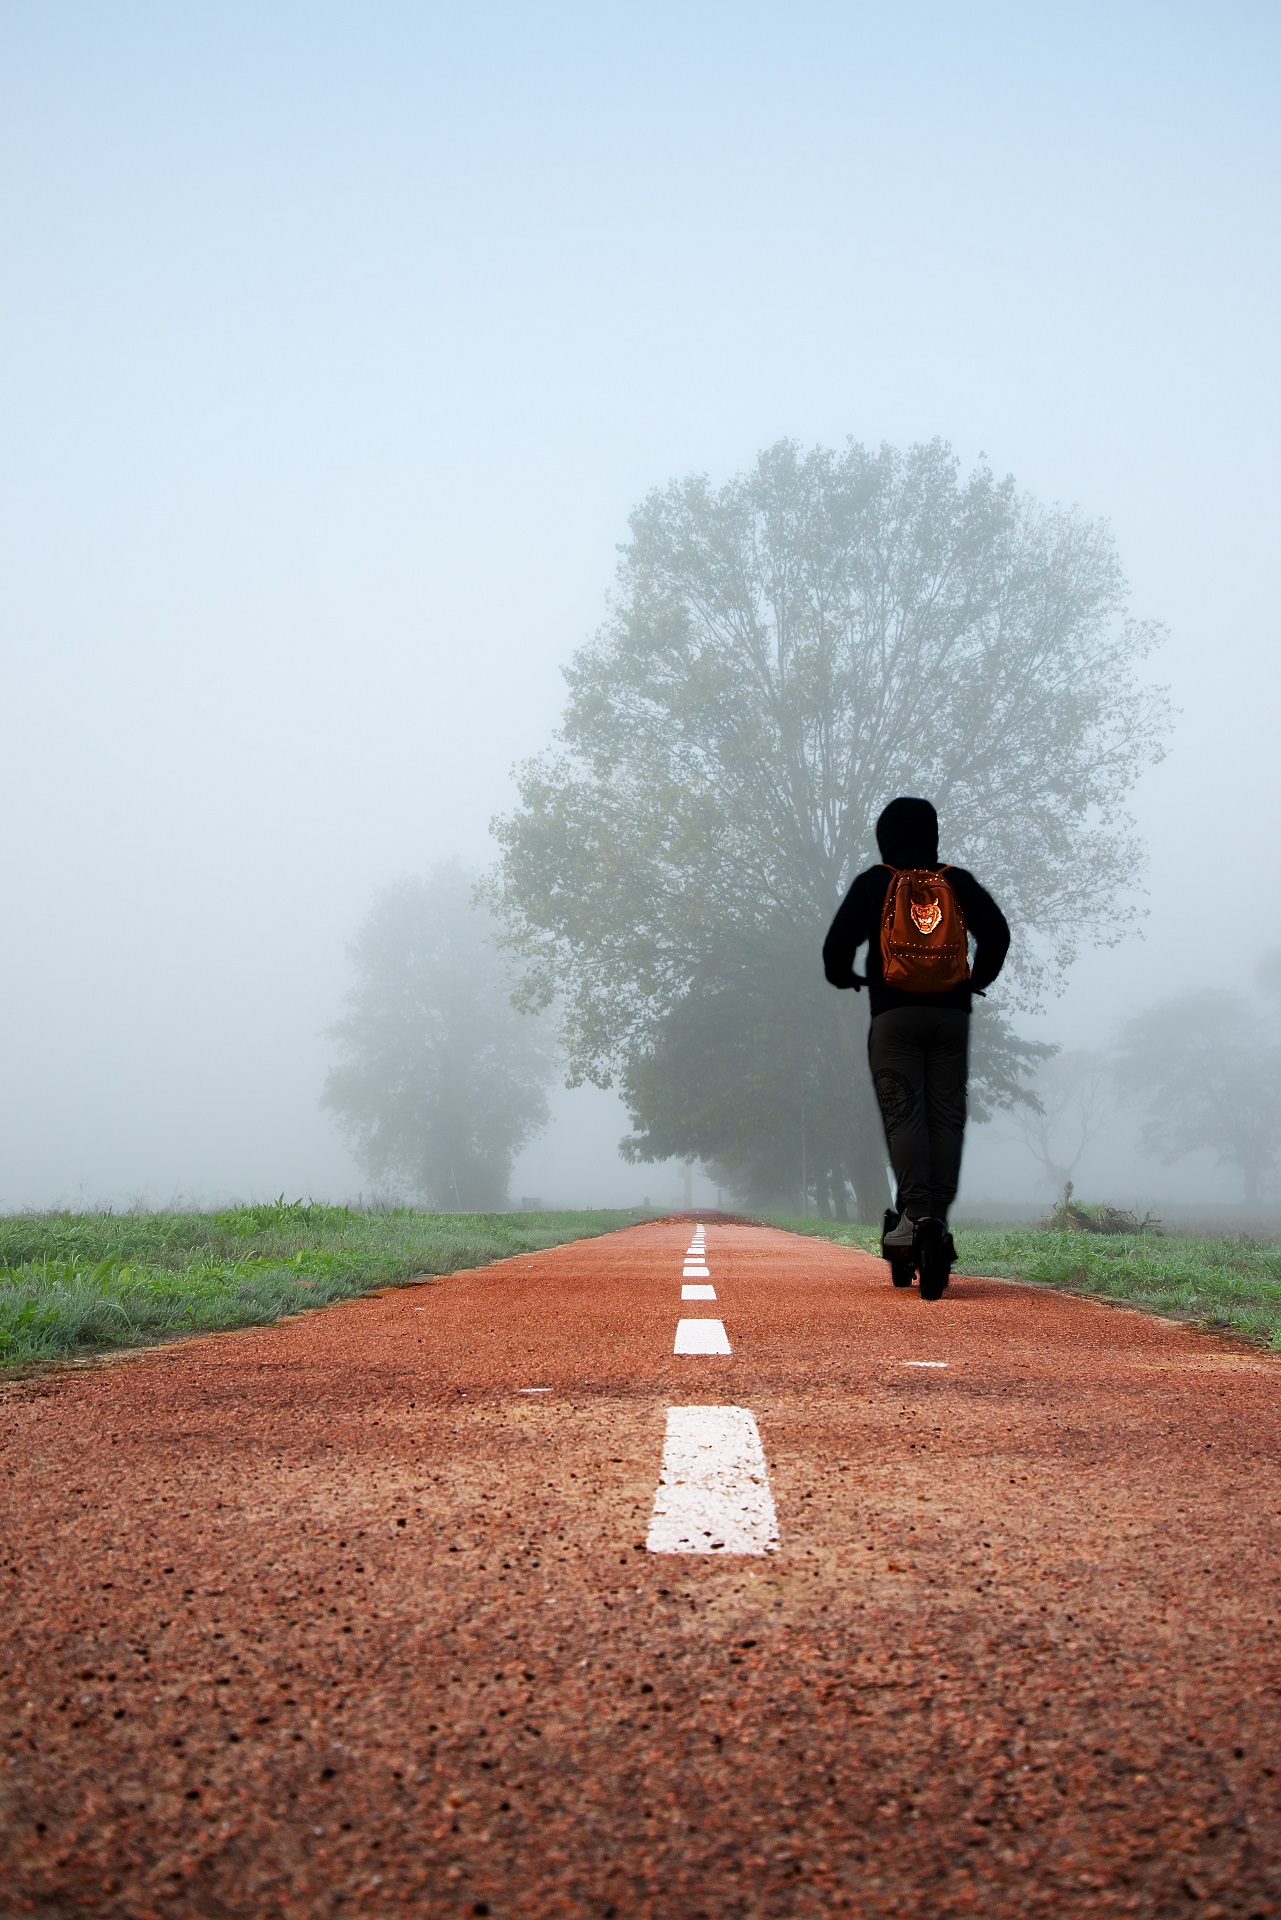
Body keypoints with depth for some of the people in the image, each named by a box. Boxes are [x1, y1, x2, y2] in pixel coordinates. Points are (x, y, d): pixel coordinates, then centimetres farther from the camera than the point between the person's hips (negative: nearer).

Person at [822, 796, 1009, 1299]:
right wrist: (978, 979, 20)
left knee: (903, 1115, -8)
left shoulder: (873, 884, 5)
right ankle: (938, 1219, -1)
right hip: (951, 1014, 2)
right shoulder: (958, 881, 10)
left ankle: (915, 1215, -23)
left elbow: (838, 943, -1)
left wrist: (843, 977, 21)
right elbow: (997, 932, 2)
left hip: (894, 1014, -2)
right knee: (946, 1116, 3)